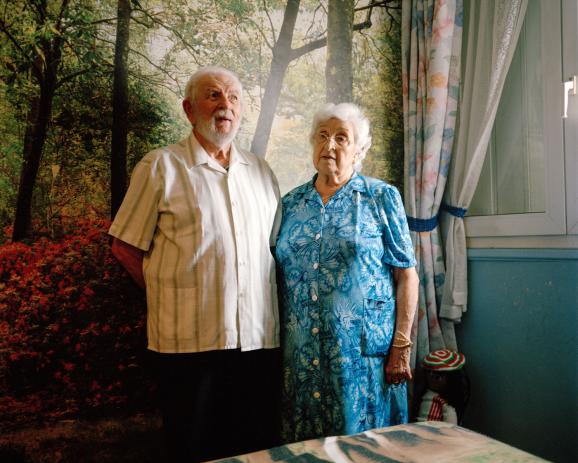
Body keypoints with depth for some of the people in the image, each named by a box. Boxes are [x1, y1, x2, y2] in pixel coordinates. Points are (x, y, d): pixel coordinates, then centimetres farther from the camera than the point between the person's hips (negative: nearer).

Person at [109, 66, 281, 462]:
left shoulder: (261, 171, 11)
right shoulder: (161, 167, -2)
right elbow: (125, 247, 0)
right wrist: (171, 294, 0)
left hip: (260, 338, 4)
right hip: (190, 339, -4)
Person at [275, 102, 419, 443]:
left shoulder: (382, 197, -1)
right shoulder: (291, 204, 8)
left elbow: (407, 275, -4)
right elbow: (279, 277, 11)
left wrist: (401, 346, -9)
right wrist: (275, 345, 7)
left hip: (363, 350, -3)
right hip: (301, 354, 3)